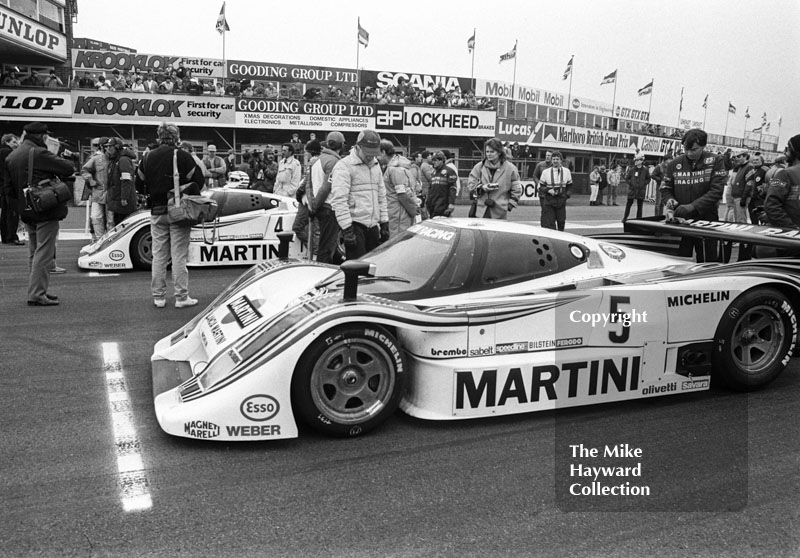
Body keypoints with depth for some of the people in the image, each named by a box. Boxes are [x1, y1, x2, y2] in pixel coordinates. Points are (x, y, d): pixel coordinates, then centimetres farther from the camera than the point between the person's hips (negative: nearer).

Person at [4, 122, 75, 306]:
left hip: (27, 213, 8)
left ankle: (38, 290, 26)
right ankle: (37, 294, -5)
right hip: (46, 210, -8)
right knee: (44, 253, -5)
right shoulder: (39, 153, -15)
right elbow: (69, 168, -17)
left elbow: (9, 187, 13)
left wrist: (21, 203, 20)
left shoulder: (11, 157, 11)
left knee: (35, 253, 18)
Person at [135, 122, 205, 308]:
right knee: (179, 256, 1)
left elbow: (140, 187, 7)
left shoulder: (147, 158, 5)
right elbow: (199, 181, -9)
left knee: (159, 256, 11)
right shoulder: (183, 156, -8)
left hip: (157, 212, 3)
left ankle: (158, 297, 15)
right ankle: (181, 297, 4)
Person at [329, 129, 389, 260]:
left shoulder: (375, 165, 16)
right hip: (355, 225, -7)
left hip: (372, 225, 7)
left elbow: (382, 196, 22)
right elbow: (339, 200, -15)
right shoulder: (344, 166, -9)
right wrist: (347, 229, -20)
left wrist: (384, 223, 16)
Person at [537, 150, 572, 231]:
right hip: (549, 201, -2)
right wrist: (548, 190, -13)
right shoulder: (545, 172, 0)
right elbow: (541, 186, 5)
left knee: (561, 221, 9)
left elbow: (569, 185, 15)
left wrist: (566, 195, 1)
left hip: (561, 200, 2)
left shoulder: (566, 171, 4)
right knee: (549, 223, -8)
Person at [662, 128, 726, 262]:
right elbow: (665, 188, 12)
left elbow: (716, 191, -10)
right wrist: (670, 200, -11)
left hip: (706, 221, -1)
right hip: (680, 221, 2)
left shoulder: (715, 161, -3)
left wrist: (692, 206, -20)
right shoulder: (674, 164, 3)